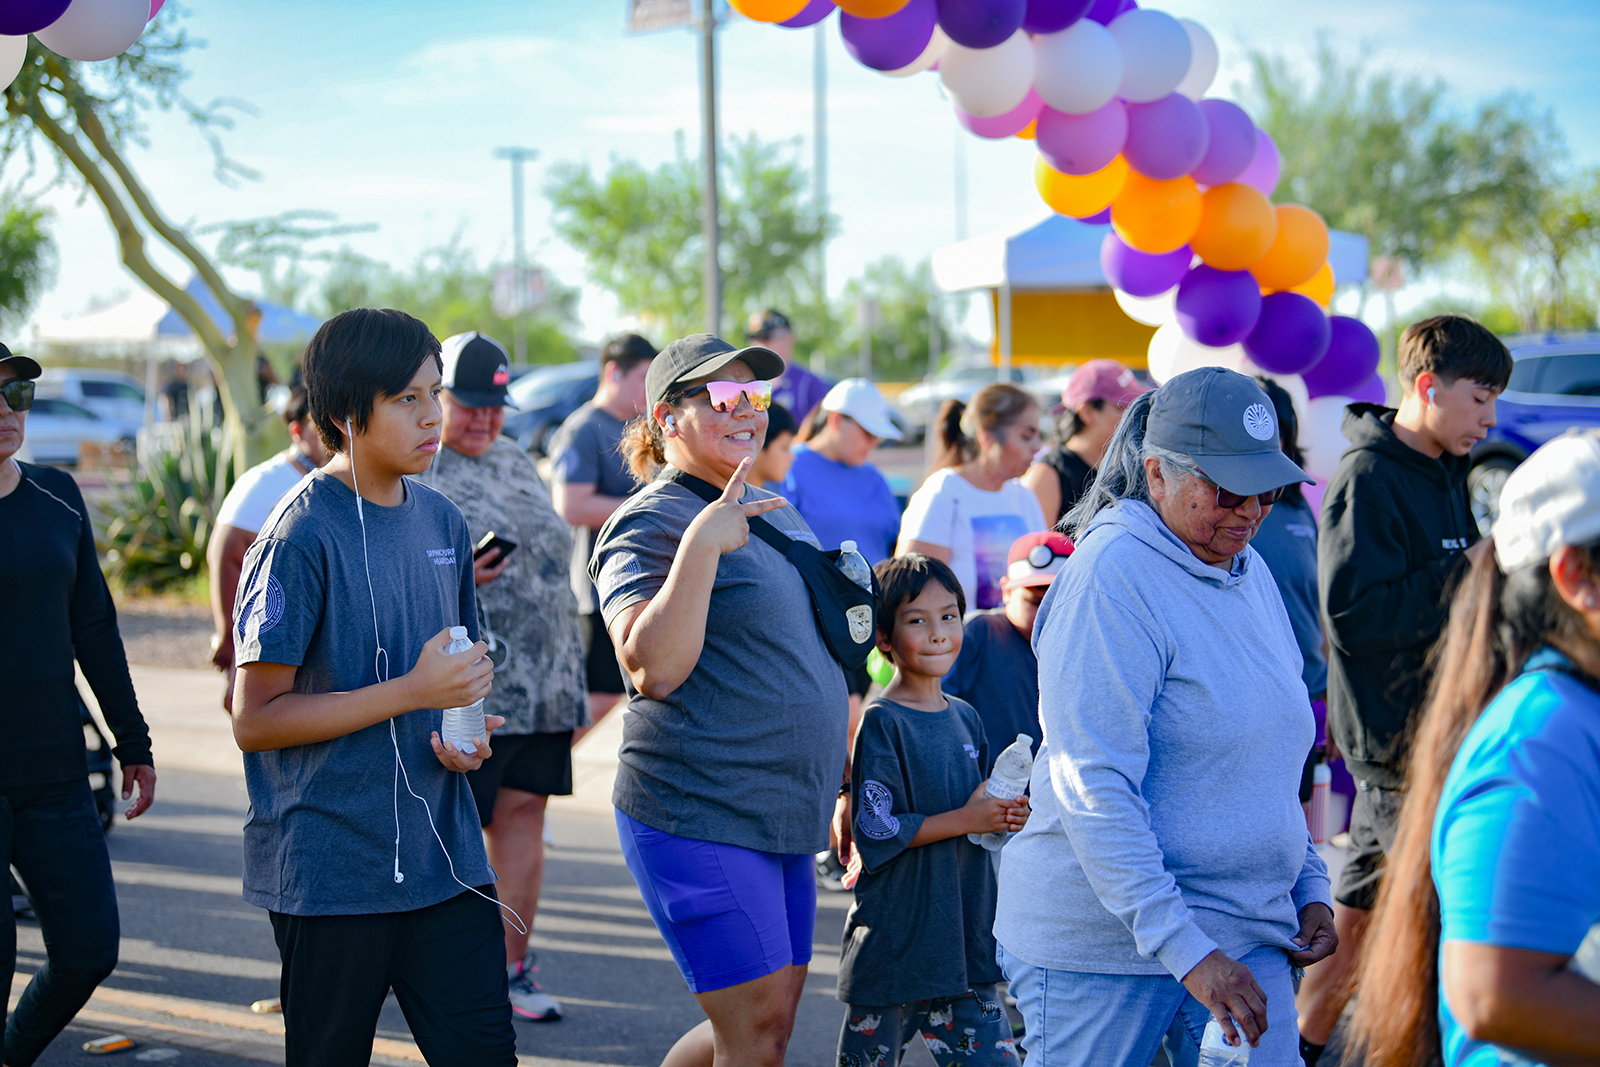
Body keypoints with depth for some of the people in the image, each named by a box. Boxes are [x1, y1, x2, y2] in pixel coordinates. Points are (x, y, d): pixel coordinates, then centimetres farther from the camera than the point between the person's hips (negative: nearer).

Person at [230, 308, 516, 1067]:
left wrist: (466, 731, 0)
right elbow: (254, 720, -14)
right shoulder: (303, 535, -12)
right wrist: (412, 693, -19)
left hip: (445, 859, 6)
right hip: (330, 874, -6)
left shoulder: (440, 520, 9)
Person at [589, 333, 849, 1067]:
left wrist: (842, 781, 26)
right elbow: (652, 668, -25)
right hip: (698, 816, -9)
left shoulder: (772, 513, 16)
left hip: (782, 815, 9)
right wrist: (701, 544, -30)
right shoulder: (652, 523, -11)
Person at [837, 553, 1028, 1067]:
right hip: (895, 941, -6)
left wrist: (1008, 816, -2)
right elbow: (876, 833, -16)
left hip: (967, 935, 6)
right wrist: (967, 819, -14)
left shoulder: (965, 717, 10)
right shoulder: (881, 723, -10)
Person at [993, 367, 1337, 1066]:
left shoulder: (1249, 571, 12)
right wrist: (1186, 950, -24)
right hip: (1103, 946, -7)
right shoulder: (1111, 576, -15)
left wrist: (1310, 889, 14)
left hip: (1249, 931, 7)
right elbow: (1095, 791, -21)